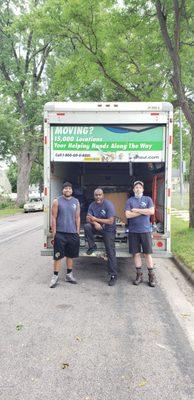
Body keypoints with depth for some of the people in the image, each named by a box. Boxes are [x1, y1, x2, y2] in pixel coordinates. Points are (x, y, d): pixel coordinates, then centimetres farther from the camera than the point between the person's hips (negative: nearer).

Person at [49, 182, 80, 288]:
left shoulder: (76, 202, 8)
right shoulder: (57, 201, -2)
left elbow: (77, 218, 10)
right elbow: (54, 218, -3)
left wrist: (77, 232, 6)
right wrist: (54, 233, -7)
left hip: (72, 233, 4)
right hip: (60, 233, -3)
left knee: (70, 255, 12)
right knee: (57, 256, 0)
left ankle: (69, 275, 26)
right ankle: (55, 276, 11)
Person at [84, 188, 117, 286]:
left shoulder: (108, 205, -19)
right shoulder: (92, 205, -3)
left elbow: (111, 221, -23)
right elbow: (88, 218, -6)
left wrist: (95, 219, -21)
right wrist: (95, 223, -28)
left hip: (108, 230, -4)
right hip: (97, 227, 4)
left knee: (111, 253, -7)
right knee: (87, 226, -26)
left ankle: (113, 276, 3)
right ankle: (92, 247, -5)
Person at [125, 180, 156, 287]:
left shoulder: (148, 199, 6)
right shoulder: (129, 200, 6)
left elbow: (152, 211, -10)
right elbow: (128, 215, -7)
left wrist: (136, 210, -8)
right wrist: (143, 211, -7)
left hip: (145, 230, -1)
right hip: (133, 231, 1)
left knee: (147, 253, 2)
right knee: (136, 253, 6)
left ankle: (151, 275, 12)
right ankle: (139, 274, 18)